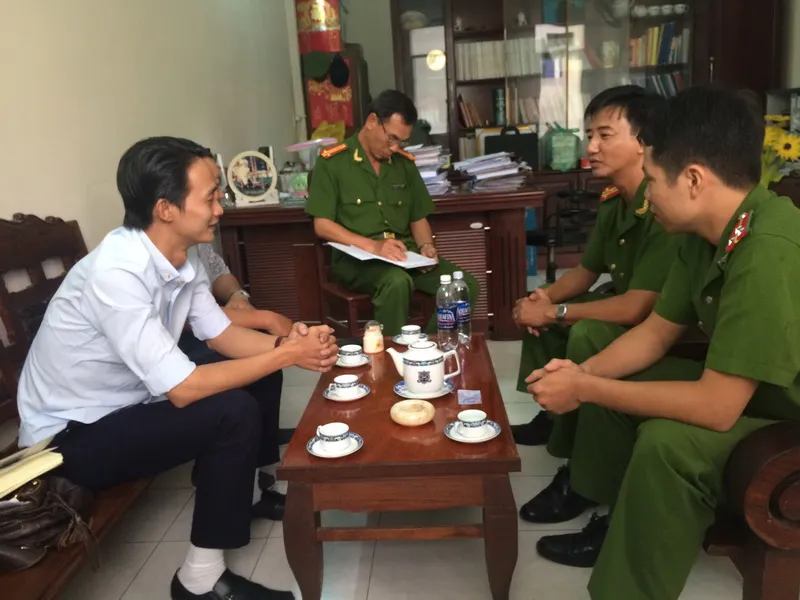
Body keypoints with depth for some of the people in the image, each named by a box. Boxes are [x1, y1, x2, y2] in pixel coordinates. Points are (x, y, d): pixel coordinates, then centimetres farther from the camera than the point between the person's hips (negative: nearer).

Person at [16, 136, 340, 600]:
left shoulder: (182, 256, -6)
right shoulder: (117, 273, -33)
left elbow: (221, 333, 4)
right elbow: (182, 389, -32)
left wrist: (285, 343, -15)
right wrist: (288, 355, -25)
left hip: (125, 402, 9)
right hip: (73, 435, -8)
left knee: (255, 374, 7)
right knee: (235, 412, -24)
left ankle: (247, 492, 28)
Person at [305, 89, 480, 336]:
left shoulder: (405, 163, 12)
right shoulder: (332, 162, -3)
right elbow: (322, 225, -8)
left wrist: (426, 246, -5)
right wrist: (372, 246, -21)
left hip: (405, 254, 5)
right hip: (355, 257, -4)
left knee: (466, 285, -18)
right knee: (397, 281, -38)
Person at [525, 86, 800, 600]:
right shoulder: (708, 232, -6)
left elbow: (715, 408, -34)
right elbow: (657, 331, 4)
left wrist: (585, 390, -25)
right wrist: (586, 373, -12)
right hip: (738, 387, 9)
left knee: (667, 442, -30)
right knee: (608, 383, 6)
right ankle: (618, 523, 21)